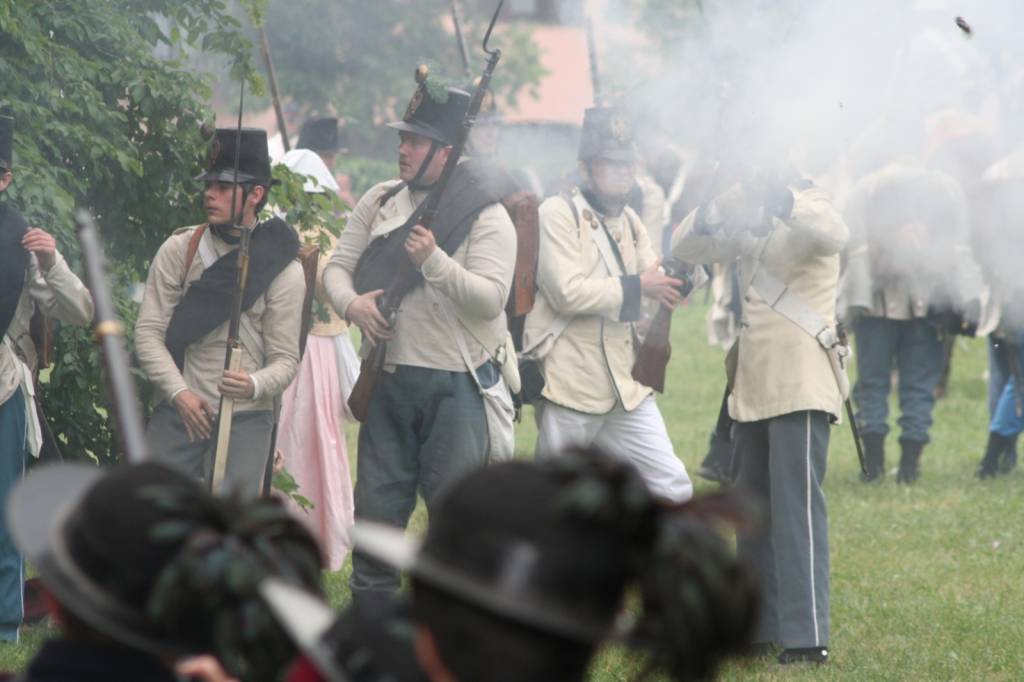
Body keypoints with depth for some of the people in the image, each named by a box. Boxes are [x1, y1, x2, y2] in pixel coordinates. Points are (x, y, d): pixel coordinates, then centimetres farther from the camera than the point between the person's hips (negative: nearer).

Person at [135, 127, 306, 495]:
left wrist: (254, 385, -24)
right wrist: (179, 392, -14)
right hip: (176, 413, 2)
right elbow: (149, 331, -1)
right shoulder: (178, 250, 3)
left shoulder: (283, 271, -1)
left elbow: (285, 359, -2)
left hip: (245, 419, -2)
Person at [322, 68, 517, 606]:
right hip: (388, 379, 5)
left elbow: (490, 300, -17)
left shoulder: (487, 218, -7)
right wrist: (351, 303, -13)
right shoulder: (380, 202, 9)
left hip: (456, 386, -5)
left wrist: (434, 260, -28)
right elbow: (338, 266, 9)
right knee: (376, 506, 9)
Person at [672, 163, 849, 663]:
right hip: (753, 387, 8)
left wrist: (778, 197, -34)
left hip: (801, 386, -8)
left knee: (797, 504, -14)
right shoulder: (749, 222, 15)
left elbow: (833, 233, -28)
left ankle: (807, 638, -18)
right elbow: (687, 247, 9)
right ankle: (758, 626, 22)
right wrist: (717, 209, -9)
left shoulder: (806, 210, -6)